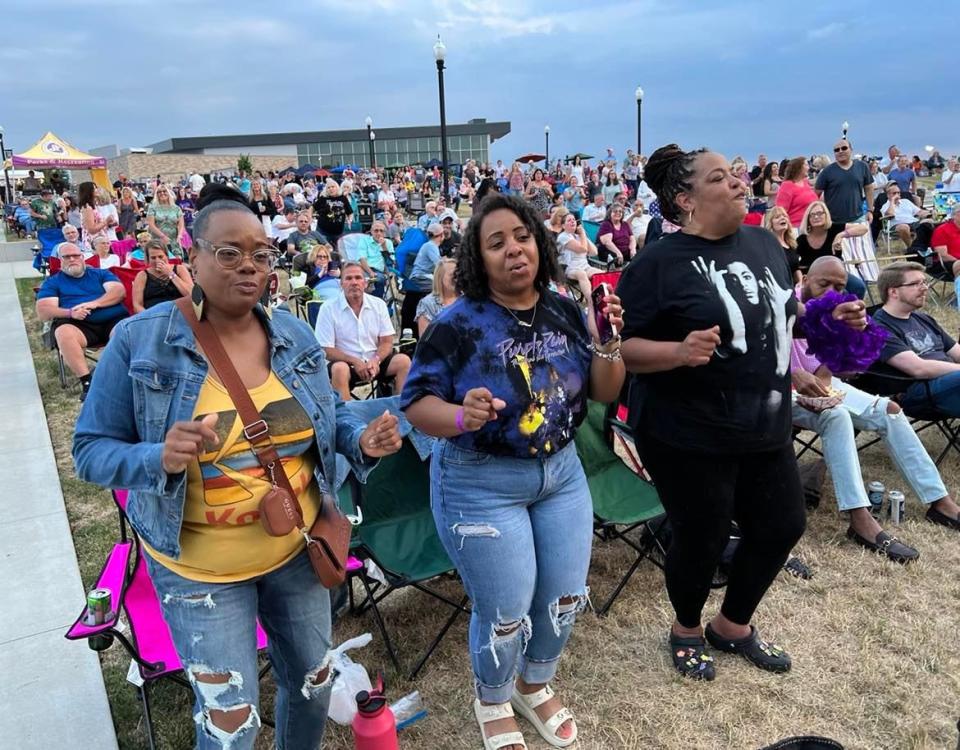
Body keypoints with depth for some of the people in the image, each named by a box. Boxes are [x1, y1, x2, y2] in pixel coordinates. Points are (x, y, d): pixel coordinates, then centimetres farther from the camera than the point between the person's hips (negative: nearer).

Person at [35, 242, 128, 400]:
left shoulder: (100, 273, 22)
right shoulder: (52, 282, 19)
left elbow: (119, 291, 5)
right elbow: (42, 311, 6)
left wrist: (94, 303, -13)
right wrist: (70, 312, -14)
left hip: (114, 319, 0)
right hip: (78, 325, 0)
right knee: (63, 333, -35)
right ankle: (87, 382, -33)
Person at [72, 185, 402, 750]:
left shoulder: (294, 333, -4)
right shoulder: (140, 340, -15)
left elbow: (330, 411, 8)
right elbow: (92, 450, -11)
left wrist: (363, 439, -14)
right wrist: (159, 459, -32)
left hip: (298, 547, 4)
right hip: (200, 566, -4)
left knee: (313, 681, 22)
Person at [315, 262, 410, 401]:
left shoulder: (378, 304, 3)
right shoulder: (328, 309, -6)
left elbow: (387, 342, 3)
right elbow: (326, 350, -8)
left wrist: (376, 360, -18)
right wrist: (355, 362, -21)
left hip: (374, 362, 3)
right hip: (346, 363, -3)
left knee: (404, 361, -21)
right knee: (339, 369, -35)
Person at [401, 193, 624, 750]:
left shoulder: (567, 313, -2)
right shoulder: (458, 324, -16)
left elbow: (605, 393, 2)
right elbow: (416, 403, -14)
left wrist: (607, 343, -16)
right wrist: (462, 417, -34)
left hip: (562, 472, 5)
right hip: (481, 484, -5)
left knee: (565, 596, 16)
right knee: (505, 612, 6)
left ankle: (536, 685, 46)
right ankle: (493, 702, 39)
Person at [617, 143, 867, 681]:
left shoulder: (765, 242, 6)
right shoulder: (658, 263, -15)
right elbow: (622, 348, -17)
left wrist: (831, 316, 5)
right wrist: (680, 351, -32)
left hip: (766, 427, 7)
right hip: (690, 435, -7)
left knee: (783, 526, 17)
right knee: (703, 539, 7)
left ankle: (734, 625, 41)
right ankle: (687, 629, 39)